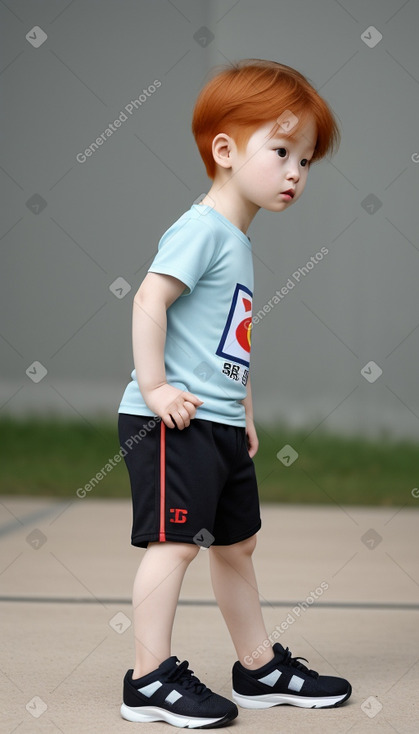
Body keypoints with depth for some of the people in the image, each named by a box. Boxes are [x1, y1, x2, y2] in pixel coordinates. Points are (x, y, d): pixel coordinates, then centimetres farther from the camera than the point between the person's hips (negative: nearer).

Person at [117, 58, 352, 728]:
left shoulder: (239, 241, 16)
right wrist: (156, 388, -23)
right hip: (175, 423, -10)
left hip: (219, 426, 10)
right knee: (176, 541, -9)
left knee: (236, 542, 16)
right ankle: (150, 679, -2)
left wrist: (244, 412, 22)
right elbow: (149, 301, -23)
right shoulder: (203, 228, -13)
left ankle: (261, 668, 27)